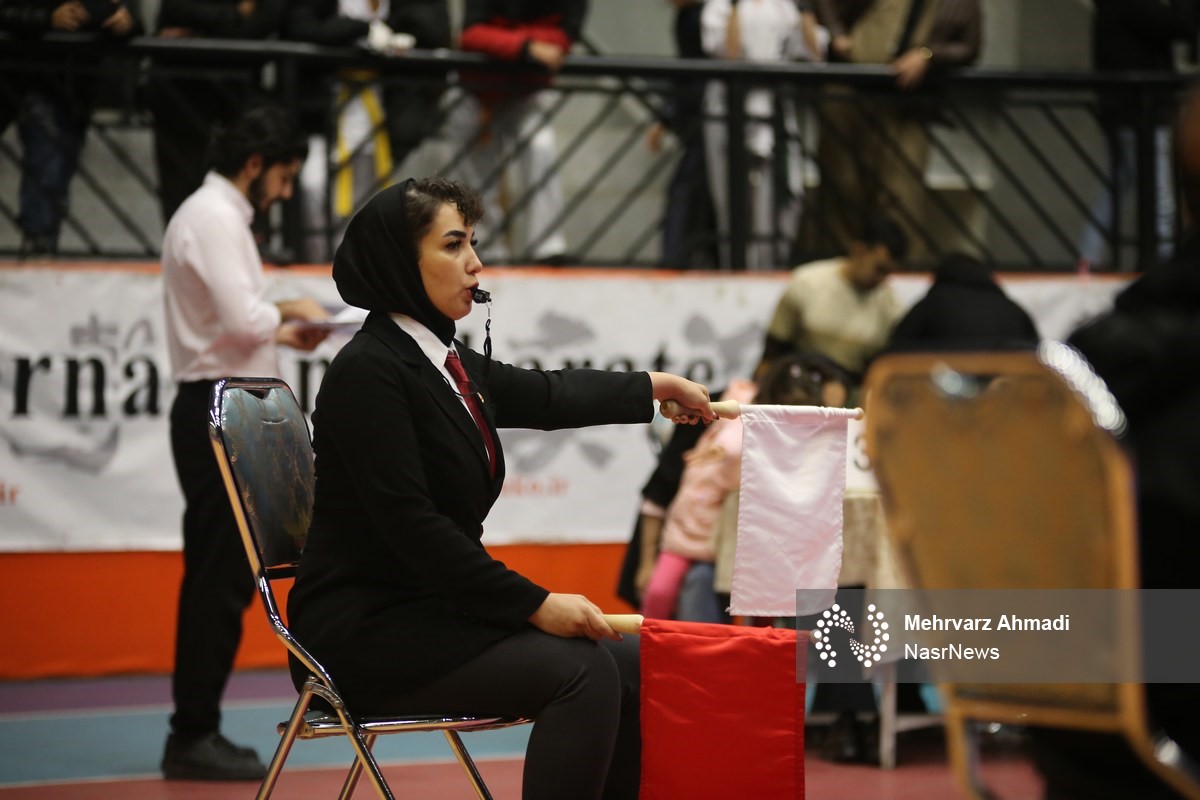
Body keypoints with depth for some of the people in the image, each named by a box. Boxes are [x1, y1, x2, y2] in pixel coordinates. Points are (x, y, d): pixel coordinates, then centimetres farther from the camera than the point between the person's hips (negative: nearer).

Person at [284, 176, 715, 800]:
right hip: (366, 629, -9)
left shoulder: (448, 364, 12)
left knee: (631, 667, -3)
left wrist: (656, 386, 41)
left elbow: (544, 396, 31)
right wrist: (535, 604, -21)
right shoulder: (366, 371, -15)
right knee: (580, 672, -23)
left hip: (437, 609, 9)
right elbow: (410, 525, -21)